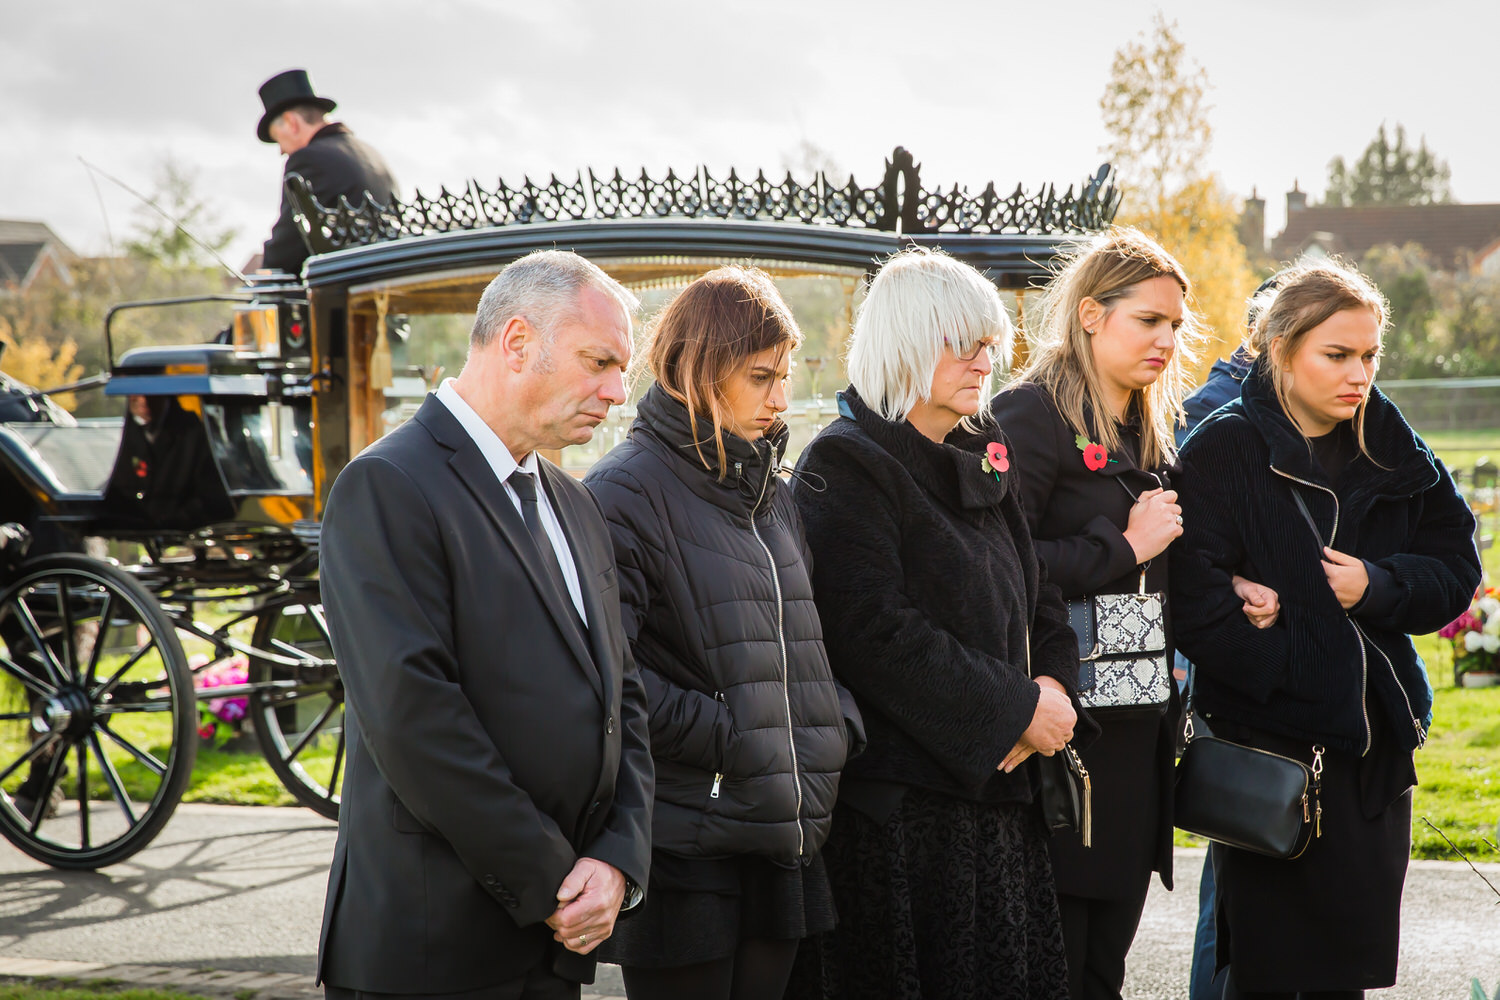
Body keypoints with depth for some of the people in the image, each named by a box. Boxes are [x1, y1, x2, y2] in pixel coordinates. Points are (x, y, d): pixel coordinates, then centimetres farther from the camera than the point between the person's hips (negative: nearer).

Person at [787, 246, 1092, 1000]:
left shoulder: (984, 461, 16)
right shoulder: (845, 464, -9)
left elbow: (1038, 600, 17)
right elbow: (876, 634, -19)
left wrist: (1055, 687, -4)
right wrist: (1016, 710, -16)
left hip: (996, 788, 8)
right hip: (894, 804, -8)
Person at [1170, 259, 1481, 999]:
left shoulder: (1392, 452, 8)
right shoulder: (1223, 451, -9)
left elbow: (1456, 565, 10)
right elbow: (1200, 612, -15)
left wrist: (1377, 587, -9)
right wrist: (1302, 668, -14)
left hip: (1376, 746, 5)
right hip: (1269, 744, -5)